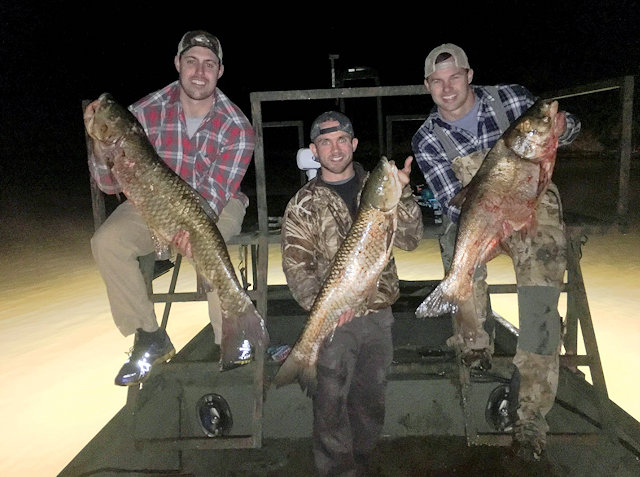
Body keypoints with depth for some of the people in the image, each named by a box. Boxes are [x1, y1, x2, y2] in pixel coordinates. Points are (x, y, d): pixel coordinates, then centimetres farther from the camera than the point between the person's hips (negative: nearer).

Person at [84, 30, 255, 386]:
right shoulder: (147, 112, -15)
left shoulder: (238, 128, -18)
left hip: (217, 205, -2)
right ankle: (151, 340, -7)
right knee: (107, 241, -22)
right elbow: (111, 184, -14)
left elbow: (215, 192, -25)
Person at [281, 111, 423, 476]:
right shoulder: (305, 204, 0)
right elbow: (296, 265, -7)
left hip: (380, 314, 3)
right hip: (335, 319, -3)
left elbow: (409, 240, -2)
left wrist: (403, 195, -17)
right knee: (332, 403, 2)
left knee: (372, 400, 17)